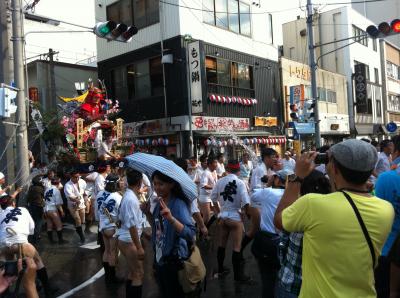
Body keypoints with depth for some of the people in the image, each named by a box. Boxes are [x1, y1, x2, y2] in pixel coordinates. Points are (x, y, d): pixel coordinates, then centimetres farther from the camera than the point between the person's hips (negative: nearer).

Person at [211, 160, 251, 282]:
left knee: (221, 244, 18)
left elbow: (213, 198, 6)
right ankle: (238, 275, 11)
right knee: (236, 247, 3)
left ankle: (220, 269, 31)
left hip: (222, 216, 5)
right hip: (235, 217, -4)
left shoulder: (220, 181, -2)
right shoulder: (240, 183, -13)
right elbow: (245, 202, -18)